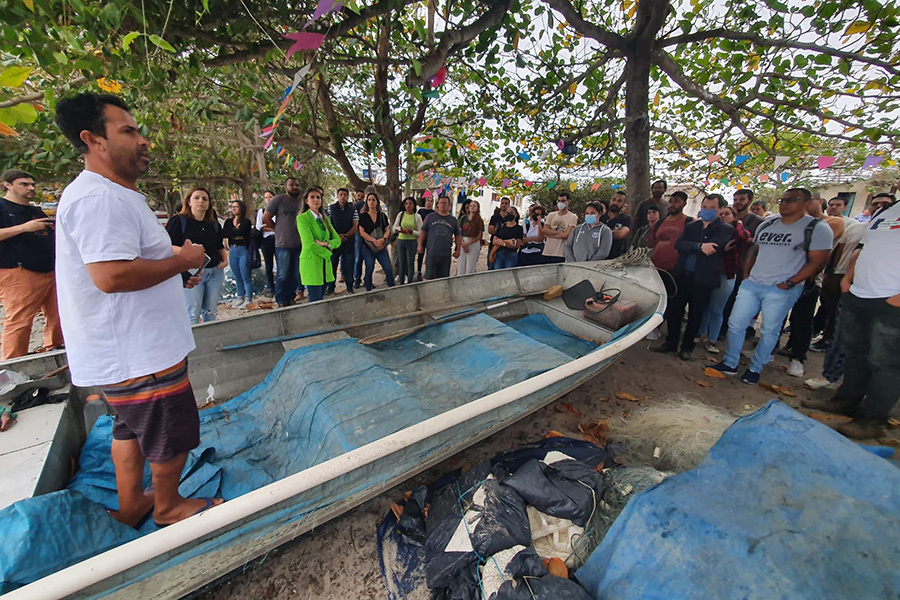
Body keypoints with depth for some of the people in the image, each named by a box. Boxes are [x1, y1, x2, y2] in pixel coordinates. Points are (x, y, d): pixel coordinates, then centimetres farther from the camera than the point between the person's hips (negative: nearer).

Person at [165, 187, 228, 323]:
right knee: (193, 313, -5)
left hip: (215, 272, 5)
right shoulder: (178, 221, -2)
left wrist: (225, 260, 7)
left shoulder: (214, 225, 15)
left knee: (211, 312, 11)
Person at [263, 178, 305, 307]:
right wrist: (279, 229, 2)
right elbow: (266, 218, 2)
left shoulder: (303, 202, 11)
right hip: (283, 244, -4)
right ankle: (281, 301, 9)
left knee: (296, 274, 9)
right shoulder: (278, 199, 0)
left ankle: (290, 298, 21)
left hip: (300, 244, 4)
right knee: (283, 274, -2)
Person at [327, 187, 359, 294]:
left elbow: (355, 226, 0)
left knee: (349, 265, 2)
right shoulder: (331, 208, 7)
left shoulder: (353, 209, 7)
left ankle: (350, 288, 12)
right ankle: (330, 288, 14)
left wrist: (345, 236, -11)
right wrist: (337, 235, -12)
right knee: (332, 265, 4)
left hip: (349, 242, 0)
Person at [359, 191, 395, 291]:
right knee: (369, 271, 2)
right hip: (368, 247, -1)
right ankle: (368, 292, 14)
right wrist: (374, 240, -16)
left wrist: (383, 239, -16)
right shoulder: (363, 216, 4)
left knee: (389, 269, -5)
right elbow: (362, 232, -4)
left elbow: (387, 230, 5)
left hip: (381, 247, 2)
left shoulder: (382, 216, 10)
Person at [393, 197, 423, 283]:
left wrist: (411, 231, -21)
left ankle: (409, 283, 10)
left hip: (412, 242, -2)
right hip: (400, 240, 3)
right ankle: (401, 283, 17)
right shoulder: (401, 214, 6)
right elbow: (394, 227, 6)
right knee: (401, 262, 8)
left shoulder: (417, 216, -1)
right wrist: (401, 229, -13)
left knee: (410, 263, -1)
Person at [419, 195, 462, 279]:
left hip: (446, 254, 2)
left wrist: (458, 250, 10)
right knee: (429, 276, -1)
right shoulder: (431, 217, 7)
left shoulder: (453, 220, 11)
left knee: (444, 277, 6)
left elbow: (458, 236, 14)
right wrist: (420, 245, 5)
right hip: (431, 252, -1)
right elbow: (423, 232, 10)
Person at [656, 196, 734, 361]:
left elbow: (715, 247, -18)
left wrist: (690, 246, -11)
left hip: (703, 279, -3)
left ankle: (687, 347, 20)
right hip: (682, 275, 3)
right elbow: (678, 244, -5)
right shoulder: (691, 226, 12)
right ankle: (671, 343, 20)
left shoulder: (725, 229, 1)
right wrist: (699, 246, -21)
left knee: (696, 315, 7)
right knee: (674, 310, 7)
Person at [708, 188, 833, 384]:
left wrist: (789, 283, -15)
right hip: (751, 284, 5)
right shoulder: (766, 224, 13)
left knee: (769, 331, 4)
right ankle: (729, 364, 15)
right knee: (735, 324, 4)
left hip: (781, 290, -5)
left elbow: (818, 261, -8)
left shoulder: (817, 228, -3)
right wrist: (746, 275, 8)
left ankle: (755, 368, 19)